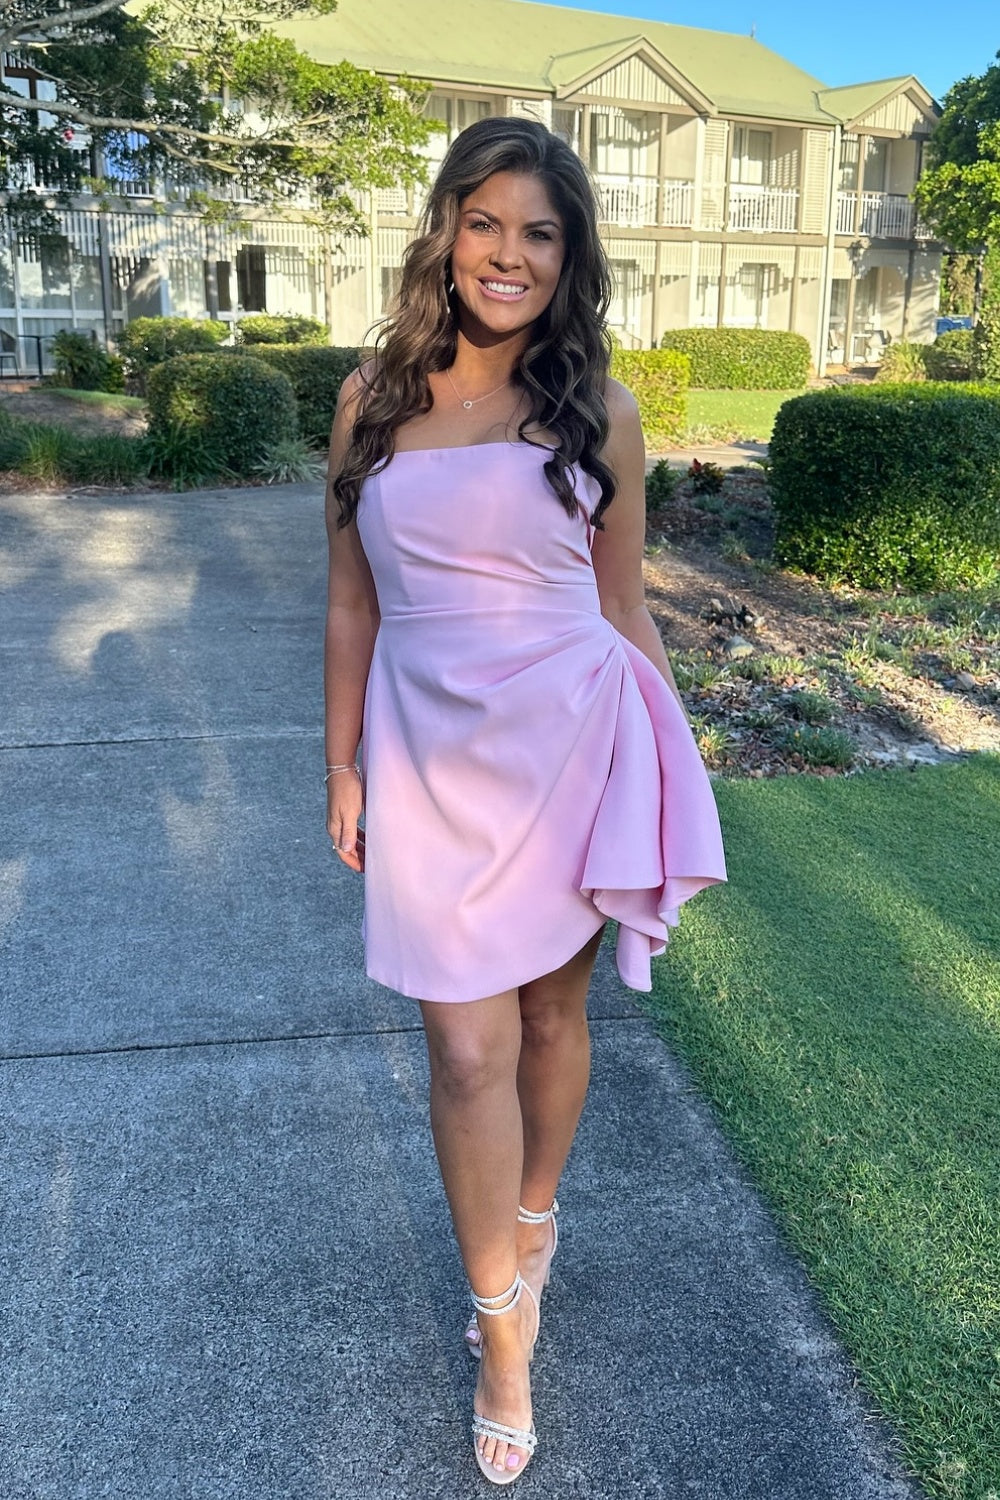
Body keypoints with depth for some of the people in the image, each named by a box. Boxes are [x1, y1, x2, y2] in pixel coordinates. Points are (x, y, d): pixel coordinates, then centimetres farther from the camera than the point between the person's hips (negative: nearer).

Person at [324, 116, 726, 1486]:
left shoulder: (597, 412, 0)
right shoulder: (373, 399, 2)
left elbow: (625, 611, 5)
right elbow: (352, 603, 6)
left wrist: (668, 783, 7)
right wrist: (343, 767, 7)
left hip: (571, 752, 0)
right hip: (431, 759, 0)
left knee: (551, 1013, 14)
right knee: (467, 1052, 2)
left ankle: (534, 1219, 43)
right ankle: (502, 1322, 23)